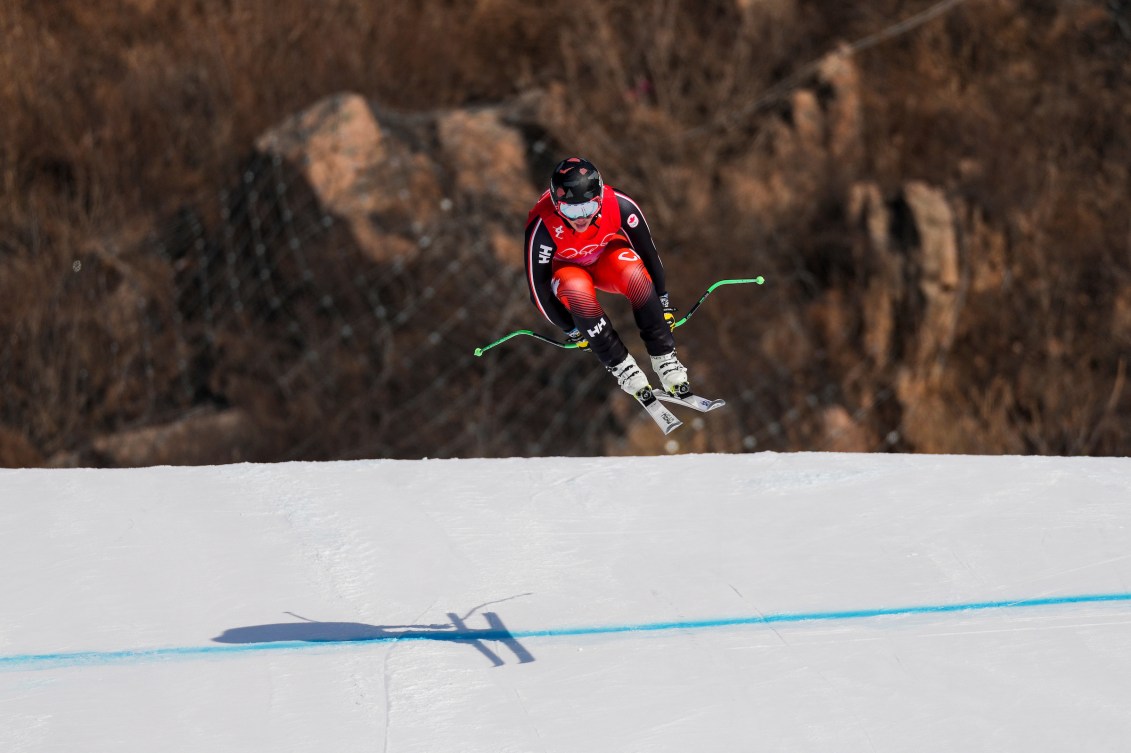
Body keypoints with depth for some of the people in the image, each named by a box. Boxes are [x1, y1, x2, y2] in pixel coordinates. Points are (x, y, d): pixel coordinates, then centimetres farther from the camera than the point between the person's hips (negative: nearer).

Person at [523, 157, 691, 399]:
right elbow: (539, 288, -21)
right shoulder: (542, 228, -36)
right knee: (578, 290, -37)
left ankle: (664, 358, -22)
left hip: (607, 256, 2)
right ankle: (621, 367, -23)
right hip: (565, 269, -2)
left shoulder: (620, 206, -31)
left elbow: (649, 254, -13)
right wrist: (571, 330, -10)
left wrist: (663, 303, -3)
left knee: (634, 273, -33)